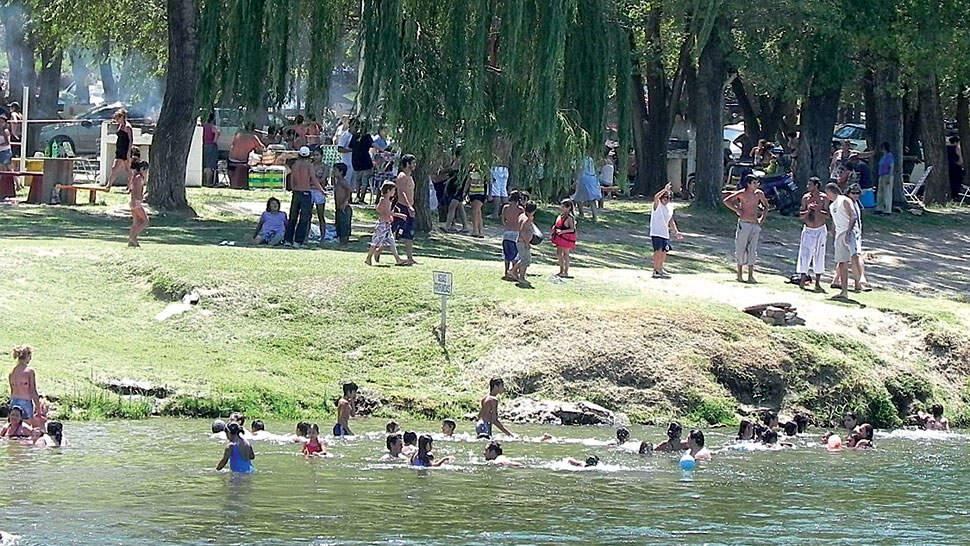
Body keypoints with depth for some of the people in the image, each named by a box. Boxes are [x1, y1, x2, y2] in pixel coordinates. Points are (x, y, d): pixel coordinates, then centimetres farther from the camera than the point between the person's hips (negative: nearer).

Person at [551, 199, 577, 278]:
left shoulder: (569, 218, -18)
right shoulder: (561, 216, 8)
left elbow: (572, 229, -23)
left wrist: (562, 231, -33)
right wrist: (555, 228, 2)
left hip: (567, 237, -9)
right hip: (560, 238, 9)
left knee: (565, 254, -1)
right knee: (558, 254, 13)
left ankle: (566, 272, 8)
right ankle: (561, 271, 26)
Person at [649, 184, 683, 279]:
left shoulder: (670, 208, 12)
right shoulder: (658, 205, -8)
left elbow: (671, 221, 21)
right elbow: (656, 197, -31)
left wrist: (676, 232, 15)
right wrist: (665, 190, -35)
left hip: (665, 234, 7)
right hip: (656, 233, -7)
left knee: (664, 252, 11)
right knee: (658, 251, -14)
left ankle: (660, 269, 26)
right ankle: (656, 271, -10)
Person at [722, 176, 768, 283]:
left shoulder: (759, 194, 7)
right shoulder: (742, 193, -6)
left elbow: (766, 206, 23)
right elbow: (726, 201, -5)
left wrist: (762, 218, 11)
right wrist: (737, 210, -9)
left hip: (755, 225, 4)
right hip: (744, 224, -4)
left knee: (753, 250, 2)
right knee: (741, 249, 0)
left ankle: (750, 276, 2)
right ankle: (739, 274, 9)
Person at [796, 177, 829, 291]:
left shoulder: (823, 198, -3)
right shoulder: (805, 198, 1)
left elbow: (827, 215, -4)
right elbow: (801, 216, 3)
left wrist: (818, 210, -19)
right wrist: (808, 210, -16)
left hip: (820, 230, -1)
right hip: (808, 230, 1)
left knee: (819, 256, 2)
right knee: (804, 255, -6)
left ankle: (817, 282, 8)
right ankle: (802, 279, 1)